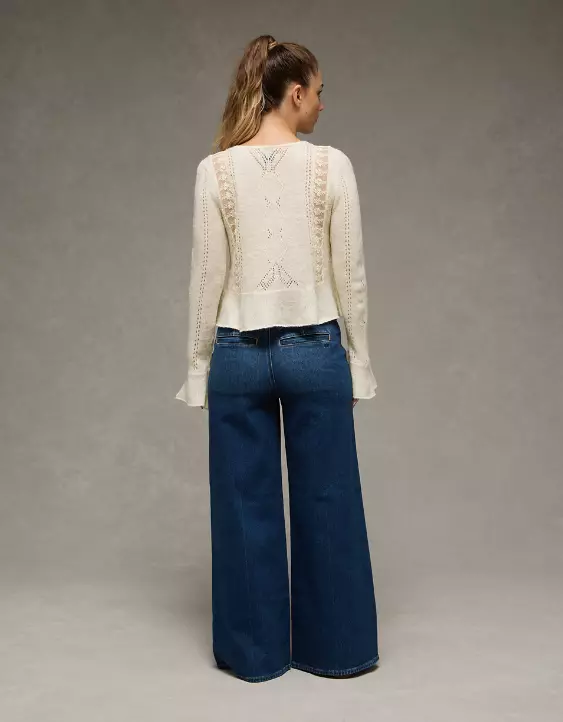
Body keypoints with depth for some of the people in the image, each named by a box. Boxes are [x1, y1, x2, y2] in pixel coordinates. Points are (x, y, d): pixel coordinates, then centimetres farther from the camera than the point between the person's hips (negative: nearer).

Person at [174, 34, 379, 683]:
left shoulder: (215, 170, -3)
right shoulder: (332, 166, -6)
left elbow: (207, 279, -3)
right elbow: (350, 276, -4)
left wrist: (199, 367, 6)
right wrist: (359, 360, 6)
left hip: (239, 356, 1)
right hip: (315, 352, -1)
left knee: (247, 507, 13)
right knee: (325, 504, 13)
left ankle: (255, 651, 26)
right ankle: (334, 647, 27)